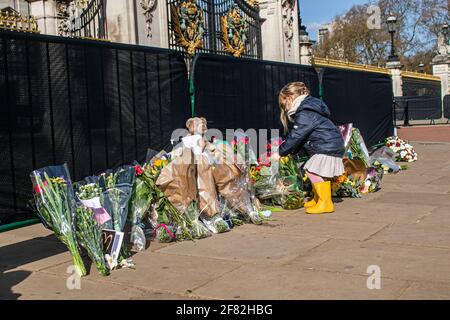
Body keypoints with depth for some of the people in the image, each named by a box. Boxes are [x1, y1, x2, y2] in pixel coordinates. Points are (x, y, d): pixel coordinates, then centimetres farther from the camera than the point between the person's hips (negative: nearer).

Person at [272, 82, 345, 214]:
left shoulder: (305, 114, -18)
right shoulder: (306, 110, 16)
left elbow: (295, 137, -20)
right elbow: (298, 137, 18)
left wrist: (281, 152, -12)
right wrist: (290, 153, 10)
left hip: (328, 147, -11)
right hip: (325, 147, 11)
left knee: (314, 172, -15)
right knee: (312, 171, 16)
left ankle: (326, 203, -12)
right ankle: (317, 199, 29)